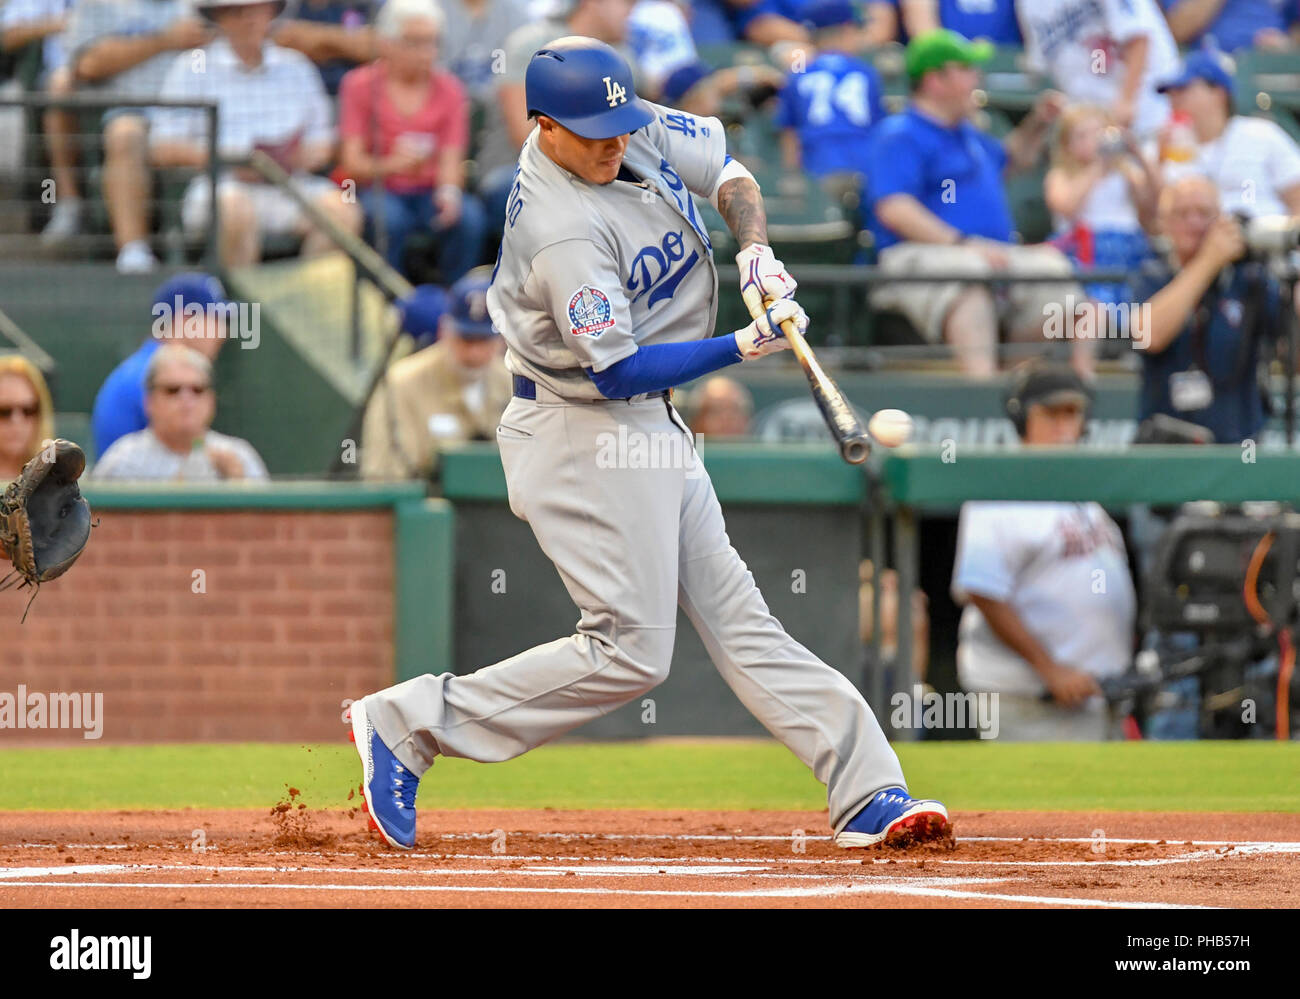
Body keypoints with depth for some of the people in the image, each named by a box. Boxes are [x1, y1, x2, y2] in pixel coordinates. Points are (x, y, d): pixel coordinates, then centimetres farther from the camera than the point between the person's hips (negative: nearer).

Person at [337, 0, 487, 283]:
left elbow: (451, 159, -2)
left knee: (469, 216, -29)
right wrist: (390, 165, -30)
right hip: (377, 190, -2)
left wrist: (450, 190, -26)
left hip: (429, 192, 2)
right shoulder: (360, 86, -1)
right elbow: (352, 162, -8)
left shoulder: (448, 88, 6)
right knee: (389, 218, -36)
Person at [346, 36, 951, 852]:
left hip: (650, 429, 9)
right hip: (586, 437, -9)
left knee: (733, 612, 8)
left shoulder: (637, 131, -2)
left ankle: (868, 793, 7)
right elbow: (616, 371, -25)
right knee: (630, 651, -8)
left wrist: (758, 249, -7)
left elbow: (728, 172, 13)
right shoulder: (562, 232, -27)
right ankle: (410, 723, -3)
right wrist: (743, 348, -25)